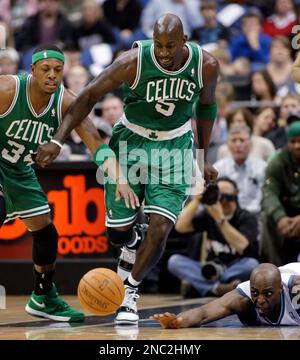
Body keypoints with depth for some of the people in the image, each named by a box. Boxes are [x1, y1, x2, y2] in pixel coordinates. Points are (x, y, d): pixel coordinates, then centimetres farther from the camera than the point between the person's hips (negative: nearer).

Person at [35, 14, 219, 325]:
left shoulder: (206, 66, -15)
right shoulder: (134, 61, -24)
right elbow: (90, 95, -15)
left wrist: (204, 156, 10)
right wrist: (58, 140, -22)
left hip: (175, 147, 1)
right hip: (130, 143, -1)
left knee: (159, 230, -14)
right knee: (117, 232, 2)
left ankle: (130, 290, 6)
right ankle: (133, 241, 40)